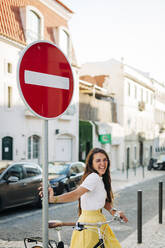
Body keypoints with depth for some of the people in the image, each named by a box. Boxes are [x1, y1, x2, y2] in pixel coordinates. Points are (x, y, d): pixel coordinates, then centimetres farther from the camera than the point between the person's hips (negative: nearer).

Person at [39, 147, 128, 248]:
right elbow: (76, 194, -31)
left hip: (97, 222, 9)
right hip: (90, 224, -9)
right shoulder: (93, 177, -19)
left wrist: (113, 211, -5)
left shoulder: (100, 178, 10)